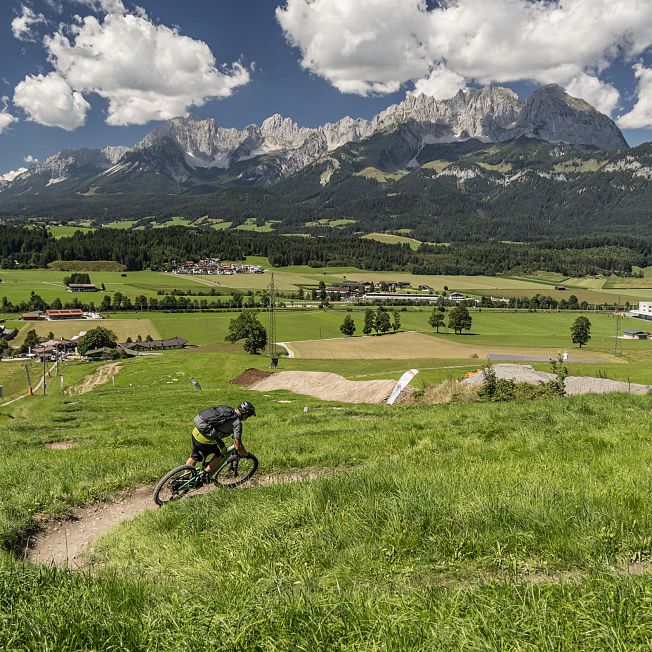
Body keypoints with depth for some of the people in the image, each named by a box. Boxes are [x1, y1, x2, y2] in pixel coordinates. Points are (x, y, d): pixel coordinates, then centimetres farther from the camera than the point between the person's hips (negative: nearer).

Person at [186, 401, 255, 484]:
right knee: (221, 454, 17)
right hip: (204, 439, -7)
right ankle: (204, 475, 20)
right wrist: (246, 454, 11)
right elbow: (238, 446, -8)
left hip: (196, 431, 7)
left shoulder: (226, 409, 14)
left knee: (195, 456, 28)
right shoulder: (237, 423, -8)